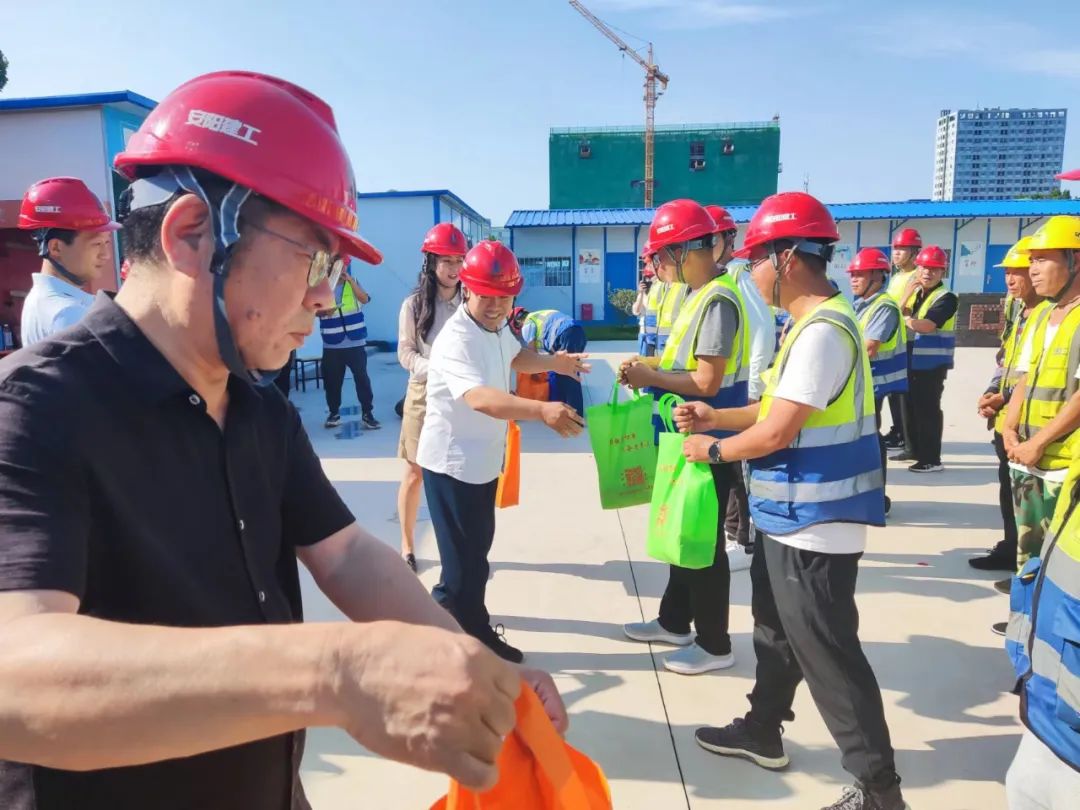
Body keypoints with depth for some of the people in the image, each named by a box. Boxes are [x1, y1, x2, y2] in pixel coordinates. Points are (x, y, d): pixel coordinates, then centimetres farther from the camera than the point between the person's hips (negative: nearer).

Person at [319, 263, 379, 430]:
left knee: (362, 377, -4)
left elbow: (365, 299, -11)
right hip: (332, 344, 1)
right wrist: (324, 311, -18)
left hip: (355, 342, -1)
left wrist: (350, 280, -15)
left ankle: (367, 413, 2)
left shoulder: (353, 283, 5)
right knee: (332, 380, 7)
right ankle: (334, 413, 22)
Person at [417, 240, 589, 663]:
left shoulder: (497, 326, 2)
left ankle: (451, 613, 42)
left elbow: (514, 356, 25)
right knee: (465, 557, 0)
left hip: (483, 458, 10)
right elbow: (481, 398, -46)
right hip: (452, 461, -10)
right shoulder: (456, 340, -28)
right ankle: (472, 636, 19)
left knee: (478, 547, 22)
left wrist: (555, 363, 9)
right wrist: (542, 410, -59)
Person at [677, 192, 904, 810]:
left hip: (814, 527, -10)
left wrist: (714, 449, -8)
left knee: (827, 656, 2)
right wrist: (717, 416, 12)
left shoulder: (822, 330, -23)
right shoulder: (814, 323, 10)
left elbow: (777, 432, -24)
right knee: (777, 633, 23)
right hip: (792, 519, 10)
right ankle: (762, 731, 42)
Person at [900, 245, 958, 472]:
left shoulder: (946, 298, -11)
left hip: (932, 363, -8)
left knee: (928, 409, -7)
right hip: (912, 360, 8)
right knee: (911, 406, 15)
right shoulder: (916, 293, 14)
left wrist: (907, 320, -11)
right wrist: (907, 294, -8)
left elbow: (927, 326, -23)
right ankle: (916, 451, 28)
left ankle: (932, 459, -1)